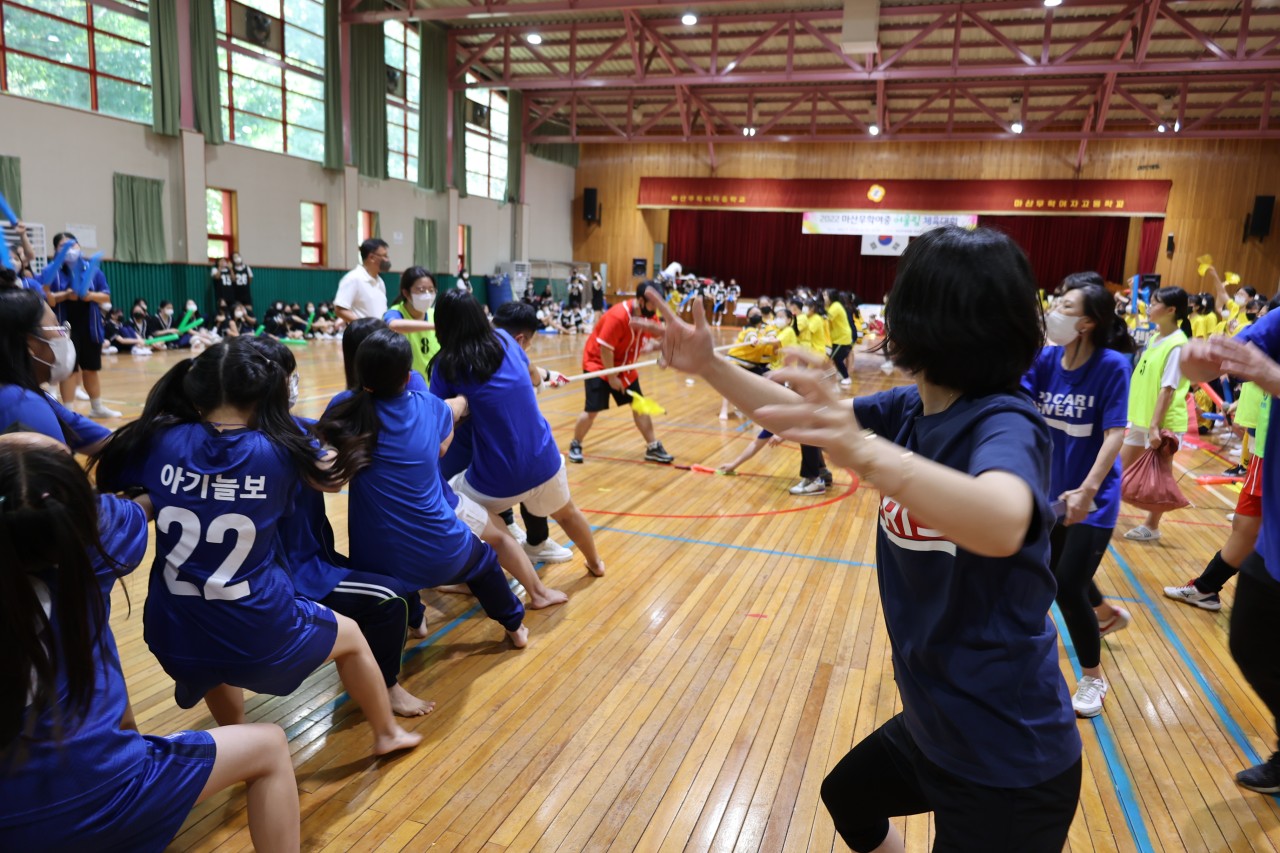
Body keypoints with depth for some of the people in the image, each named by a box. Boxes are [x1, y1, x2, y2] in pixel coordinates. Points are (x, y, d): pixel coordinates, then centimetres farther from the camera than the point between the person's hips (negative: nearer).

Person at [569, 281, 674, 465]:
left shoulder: (649, 315, -7)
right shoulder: (618, 316, -31)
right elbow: (605, 349, -27)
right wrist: (612, 378, -20)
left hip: (624, 367, 7)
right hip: (598, 364, -7)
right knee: (593, 410, -9)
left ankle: (653, 447, 14)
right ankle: (575, 445, 14)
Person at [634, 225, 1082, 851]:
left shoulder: (1005, 425, -27)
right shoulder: (909, 411, -3)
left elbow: (1002, 524, -48)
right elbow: (805, 418, 5)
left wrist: (865, 452, -62)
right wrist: (709, 365, -4)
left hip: (1008, 763, -7)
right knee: (847, 795, 29)